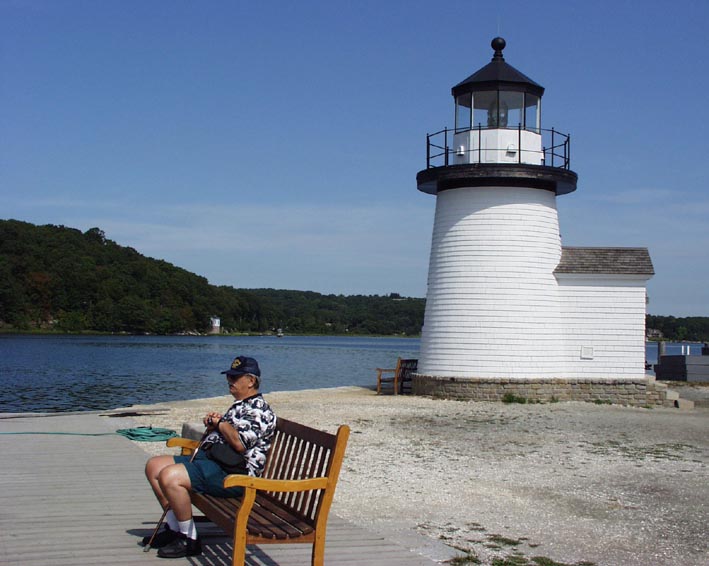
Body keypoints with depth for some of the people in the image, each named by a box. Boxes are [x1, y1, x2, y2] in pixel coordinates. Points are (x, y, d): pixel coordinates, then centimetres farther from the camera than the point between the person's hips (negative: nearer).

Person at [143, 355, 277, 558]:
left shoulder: (258, 410, -10)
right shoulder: (239, 406, 23)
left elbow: (239, 443, -24)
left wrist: (220, 423, -8)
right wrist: (212, 424, 9)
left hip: (231, 473, -11)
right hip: (208, 458, 11)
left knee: (169, 476, -28)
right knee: (154, 466, 11)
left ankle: (189, 538, -15)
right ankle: (175, 528, 12)